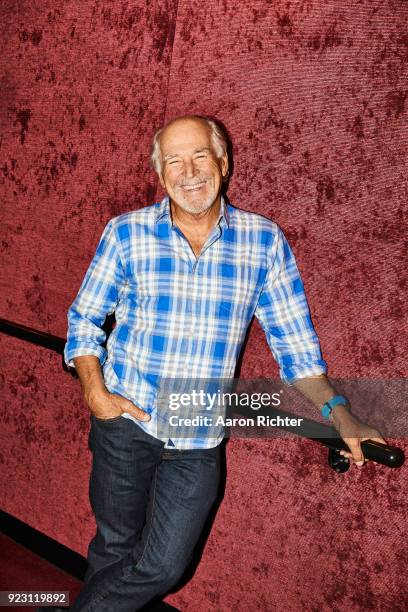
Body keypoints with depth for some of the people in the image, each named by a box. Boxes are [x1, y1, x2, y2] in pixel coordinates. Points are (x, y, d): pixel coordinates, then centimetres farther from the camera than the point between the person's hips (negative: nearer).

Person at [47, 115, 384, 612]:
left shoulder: (265, 240, -4)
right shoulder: (126, 232, -5)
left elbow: (292, 340, 1)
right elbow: (83, 319, 3)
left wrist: (338, 412, -8)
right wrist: (95, 392, -10)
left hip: (200, 440, 1)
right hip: (125, 422, 0)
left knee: (162, 567, 9)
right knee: (115, 546, 16)